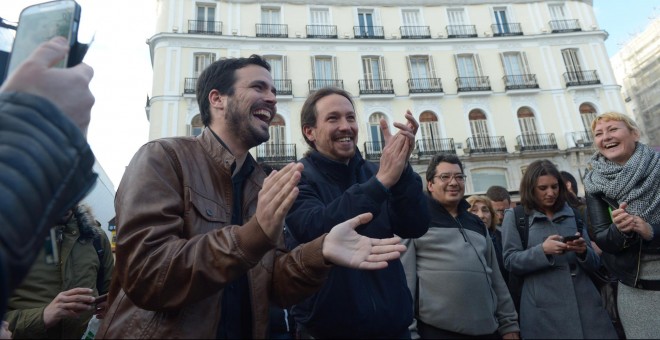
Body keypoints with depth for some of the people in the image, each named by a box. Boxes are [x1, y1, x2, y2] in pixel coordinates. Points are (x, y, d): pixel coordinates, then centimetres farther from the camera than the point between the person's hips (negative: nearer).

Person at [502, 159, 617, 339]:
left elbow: (595, 264, 12)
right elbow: (510, 261, -5)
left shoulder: (573, 214, 11)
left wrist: (583, 251, -10)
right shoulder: (515, 217, 2)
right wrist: (542, 250, -20)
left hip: (585, 302, 3)